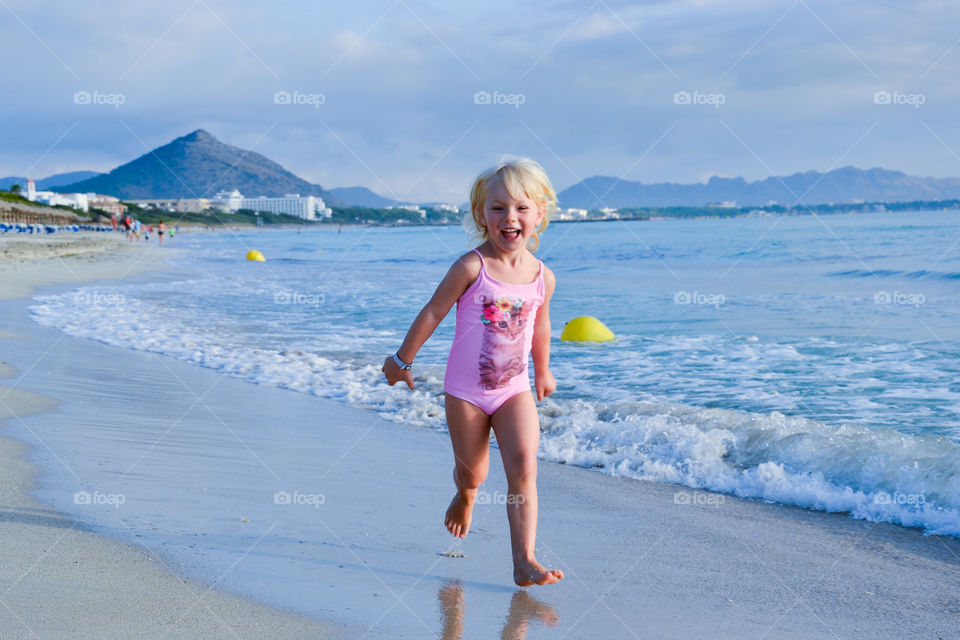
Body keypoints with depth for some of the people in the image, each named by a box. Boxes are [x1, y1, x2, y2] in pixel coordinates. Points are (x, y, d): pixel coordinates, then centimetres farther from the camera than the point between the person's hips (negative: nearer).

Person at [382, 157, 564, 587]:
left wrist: (543, 372, 28)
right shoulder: (471, 268, -14)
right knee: (472, 474, 9)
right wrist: (402, 360, 1)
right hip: (465, 390, -2)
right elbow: (433, 313, -6)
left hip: (515, 389, 2)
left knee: (523, 465, -15)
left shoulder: (542, 277, -2)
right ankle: (464, 497, 48)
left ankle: (524, 561, -13)